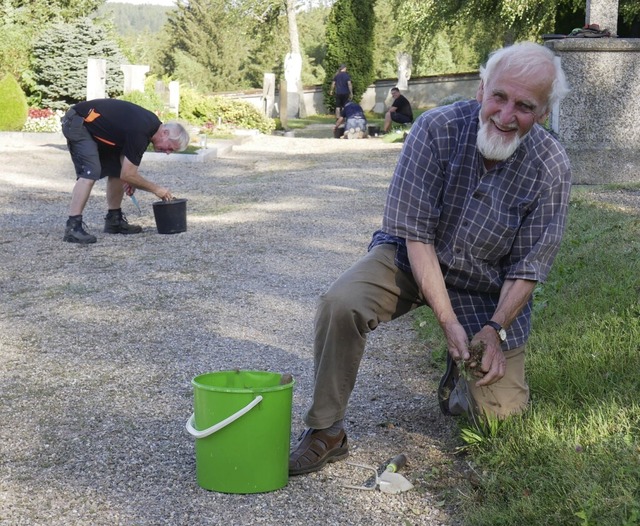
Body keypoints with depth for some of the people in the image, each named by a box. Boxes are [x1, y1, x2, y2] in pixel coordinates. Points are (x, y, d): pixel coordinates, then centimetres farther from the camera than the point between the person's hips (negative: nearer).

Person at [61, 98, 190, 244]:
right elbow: (127, 175, -22)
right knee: (90, 173, -23)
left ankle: (114, 220, 17)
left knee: (116, 170, 10)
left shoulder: (152, 124, 1)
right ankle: (73, 227, -25)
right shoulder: (140, 132, -28)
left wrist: (130, 179, 2)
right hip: (77, 123, -10)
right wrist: (155, 189, -10)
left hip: (94, 127, 10)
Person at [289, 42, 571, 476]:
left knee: (500, 410, -7)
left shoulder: (551, 167, -19)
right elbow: (415, 233, -21)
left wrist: (496, 329, -22)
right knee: (340, 304, -30)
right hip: (410, 259, -1)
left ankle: (462, 371, 29)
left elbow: (529, 265, -11)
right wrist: (448, 321, -26)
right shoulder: (437, 130, -23)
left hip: (488, 287, 1)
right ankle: (326, 433, -13)